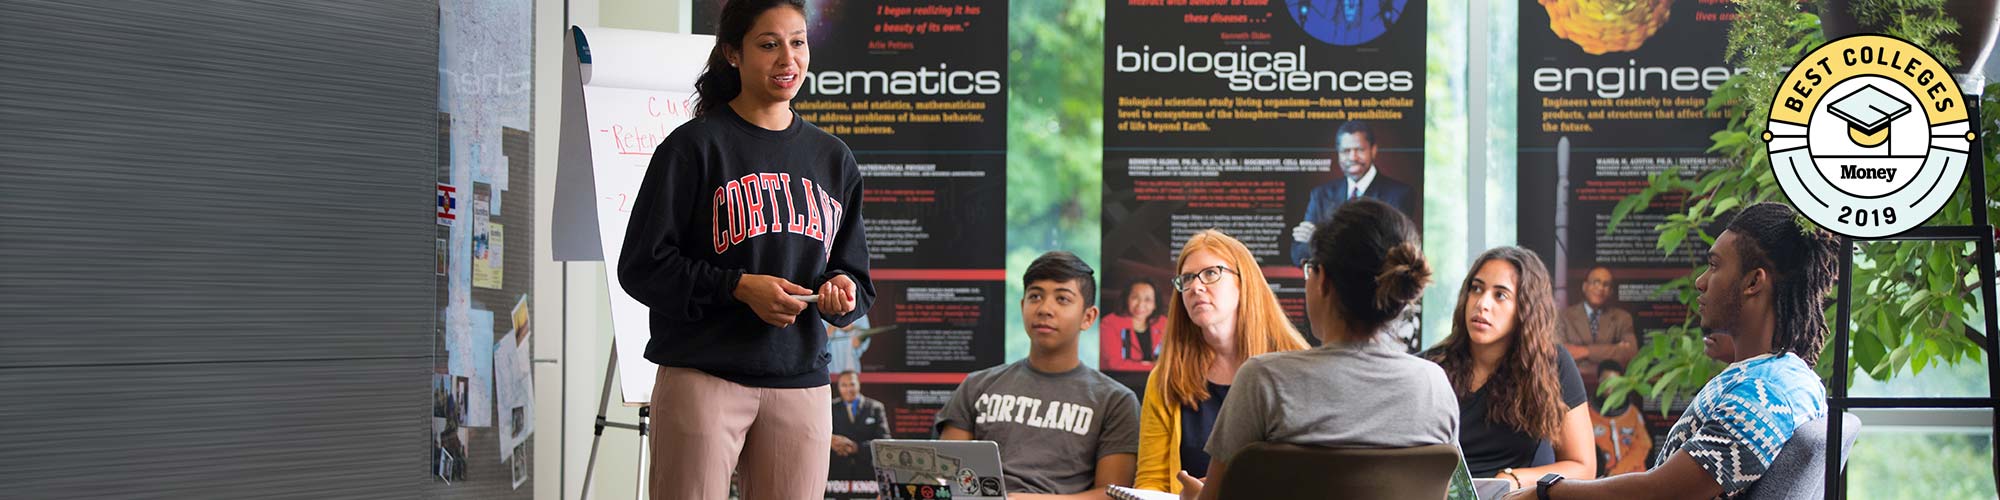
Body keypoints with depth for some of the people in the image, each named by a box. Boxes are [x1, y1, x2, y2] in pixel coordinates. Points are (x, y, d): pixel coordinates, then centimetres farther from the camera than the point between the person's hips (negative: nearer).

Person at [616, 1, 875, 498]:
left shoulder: (833, 158, 15)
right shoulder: (695, 146, -1)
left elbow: (857, 280, 20)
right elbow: (641, 266, -5)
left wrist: (843, 292, -4)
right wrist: (739, 287, -15)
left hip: (801, 385, 5)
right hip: (702, 377, -4)